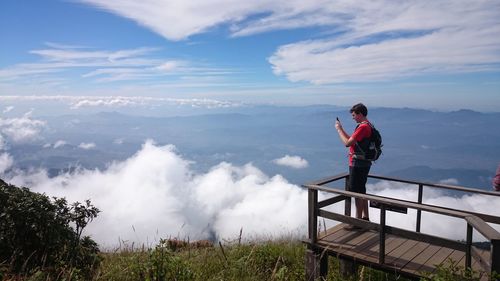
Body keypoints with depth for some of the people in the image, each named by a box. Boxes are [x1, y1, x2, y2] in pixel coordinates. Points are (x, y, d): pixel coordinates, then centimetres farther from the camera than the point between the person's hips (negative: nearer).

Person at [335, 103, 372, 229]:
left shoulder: (363, 127, -20)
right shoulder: (366, 125, 14)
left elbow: (347, 143, -23)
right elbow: (352, 140, 20)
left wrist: (339, 129, -11)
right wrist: (341, 129, 13)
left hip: (358, 164, -10)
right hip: (363, 163, 10)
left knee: (357, 192, -3)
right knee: (361, 191, 18)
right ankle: (365, 217, 28)